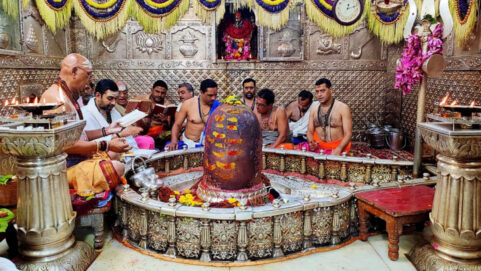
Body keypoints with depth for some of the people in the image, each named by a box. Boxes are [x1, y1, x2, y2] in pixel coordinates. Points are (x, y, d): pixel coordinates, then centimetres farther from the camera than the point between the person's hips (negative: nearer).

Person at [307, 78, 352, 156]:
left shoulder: (342, 108, -4)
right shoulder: (314, 109, 9)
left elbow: (348, 133, -9)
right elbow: (310, 131, 11)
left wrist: (338, 149, -24)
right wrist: (311, 143, -12)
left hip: (338, 147, -4)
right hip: (317, 146, 4)